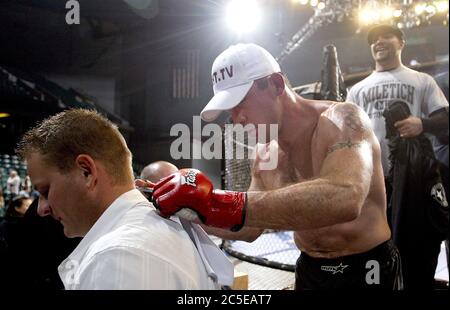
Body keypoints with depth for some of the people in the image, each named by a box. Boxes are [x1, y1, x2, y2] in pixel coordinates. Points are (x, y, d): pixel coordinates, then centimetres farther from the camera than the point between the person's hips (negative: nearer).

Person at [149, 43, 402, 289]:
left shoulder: (342, 120, -22)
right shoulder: (265, 154, 0)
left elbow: (344, 199, -42)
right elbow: (250, 228, 9)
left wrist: (223, 203, -47)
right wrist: (193, 208, -7)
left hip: (367, 270, -6)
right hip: (310, 271, 6)